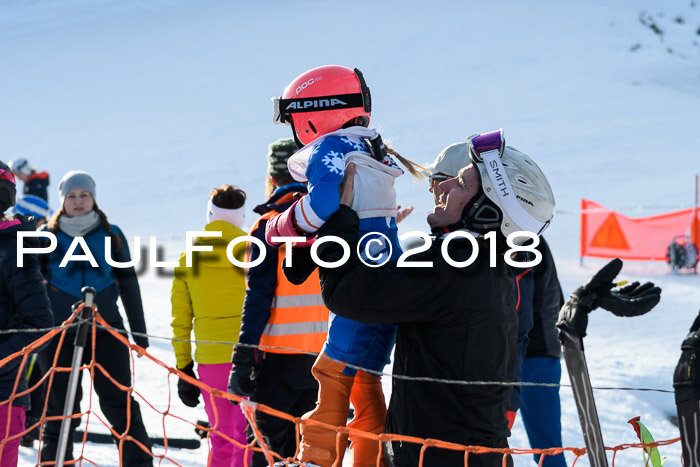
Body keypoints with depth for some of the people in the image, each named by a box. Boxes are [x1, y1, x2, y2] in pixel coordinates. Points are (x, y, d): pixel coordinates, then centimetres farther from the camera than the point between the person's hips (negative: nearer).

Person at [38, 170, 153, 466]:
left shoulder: (111, 235, 7)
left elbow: (128, 284, 12)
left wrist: (139, 331, 11)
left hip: (107, 331, 0)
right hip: (59, 332, 0)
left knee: (120, 404, -2)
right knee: (61, 406, 3)